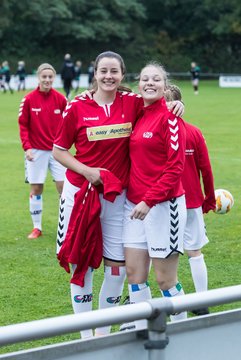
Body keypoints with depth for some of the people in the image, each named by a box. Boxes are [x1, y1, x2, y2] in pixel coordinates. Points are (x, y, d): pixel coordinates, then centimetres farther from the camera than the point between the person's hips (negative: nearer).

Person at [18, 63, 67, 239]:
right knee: (36, 189, 5)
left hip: (57, 150, 1)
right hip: (36, 151, -1)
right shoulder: (29, 99, -5)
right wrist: (27, 147, -11)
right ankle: (37, 227, 16)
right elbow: (23, 125, -3)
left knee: (63, 186, -3)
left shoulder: (60, 99, -2)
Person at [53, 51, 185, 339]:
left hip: (117, 196, 2)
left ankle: (104, 332, 21)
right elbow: (58, 150, 0)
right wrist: (86, 171, -15)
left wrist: (175, 104, -10)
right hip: (81, 193, -2)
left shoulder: (132, 103, -1)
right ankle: (85, 334, 16)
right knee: (81, 262, 5)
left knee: (117, 266, 4)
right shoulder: (77, 107, -5)